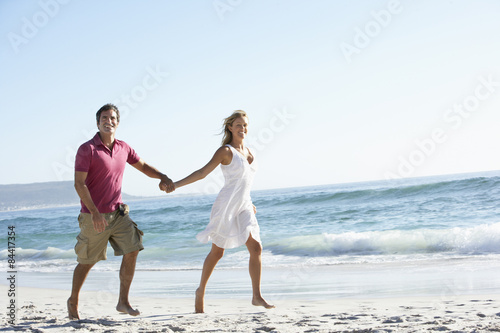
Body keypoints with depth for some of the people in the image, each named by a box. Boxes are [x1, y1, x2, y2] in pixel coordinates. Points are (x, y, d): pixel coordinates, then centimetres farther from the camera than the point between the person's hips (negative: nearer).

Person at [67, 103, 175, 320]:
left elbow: (143, 166, 20)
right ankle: (73, 302, 27)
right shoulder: (87, 149, -13)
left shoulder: (123, 148, 5)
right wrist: (94, 212, -25)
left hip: (118, 213, 5)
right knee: (87, 262, 5)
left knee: (132, 250, -8)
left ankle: (123, 302, 2)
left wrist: (164, 178, 2)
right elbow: (79, 184, -17)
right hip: (94, 216, -5)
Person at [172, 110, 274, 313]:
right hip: (226, 206, -6)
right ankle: (201, 291, 21)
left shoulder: (249, 152, 13)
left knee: (256, 248, -8)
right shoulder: (226, 151, -7)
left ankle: (257, 296, -8)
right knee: (217, 252, 2)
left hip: (244, 207, 6)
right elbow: (203, 172, -10)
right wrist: (176, 184, -16)